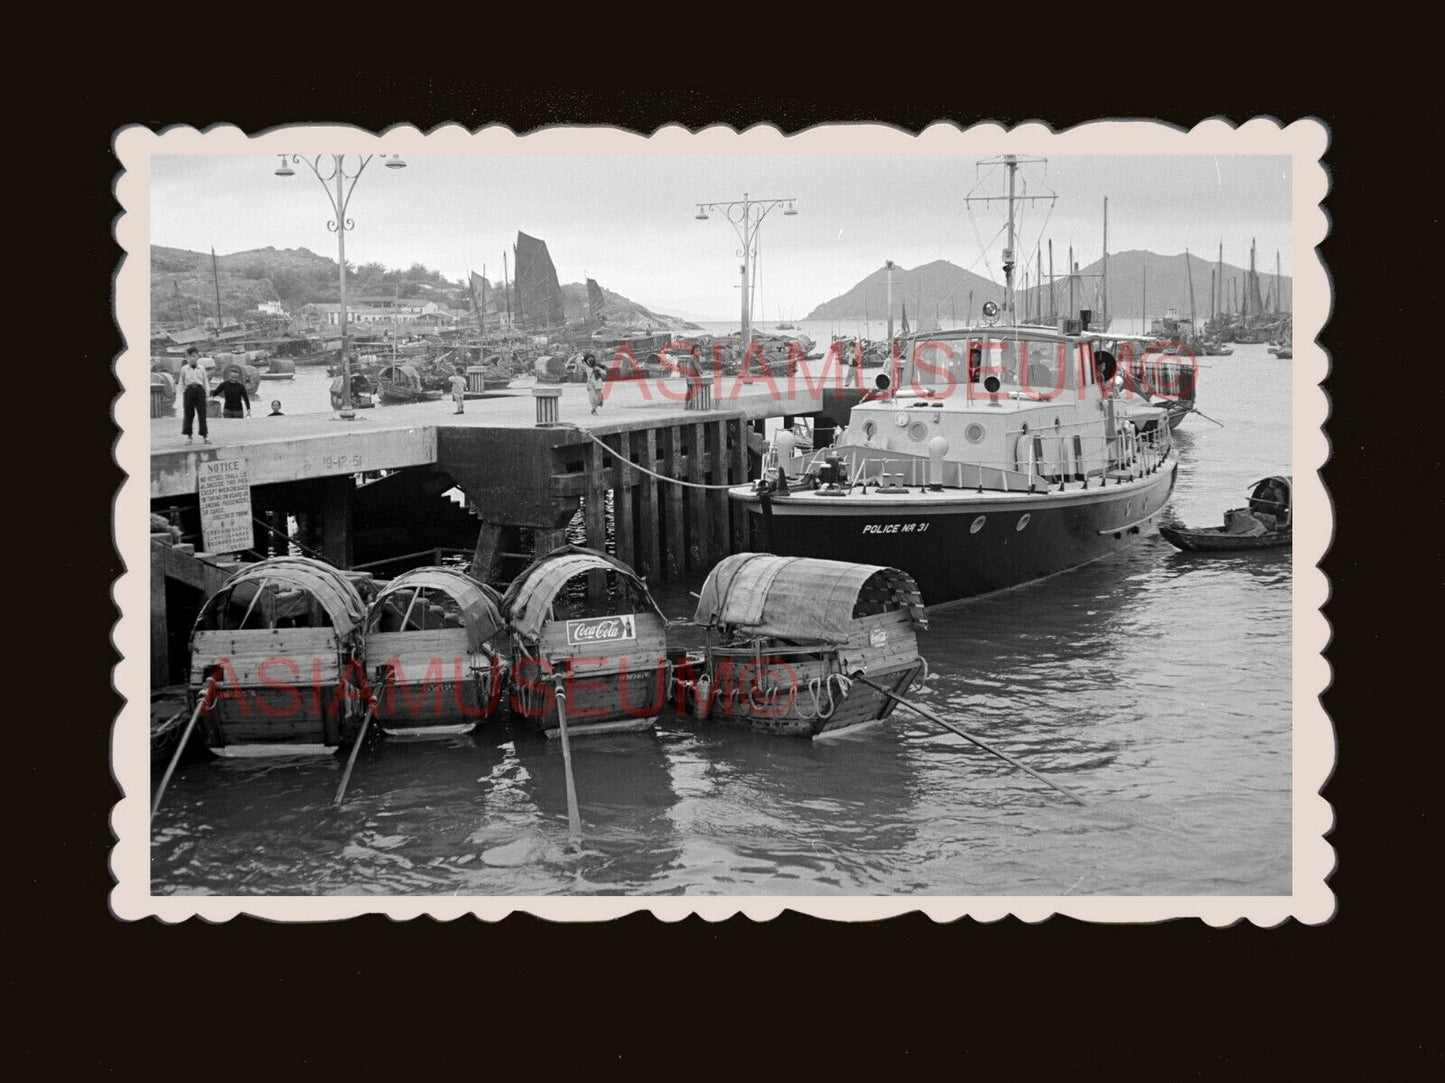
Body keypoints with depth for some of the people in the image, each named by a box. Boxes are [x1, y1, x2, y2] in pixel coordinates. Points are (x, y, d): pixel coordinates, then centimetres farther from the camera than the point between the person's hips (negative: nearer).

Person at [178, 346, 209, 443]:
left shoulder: (201, 369, 8)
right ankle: (188, 435, 9)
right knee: (188, 413, 1)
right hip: (189, 390, 0)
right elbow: (182, 383, 11)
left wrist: (206, 393, 7)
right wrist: (183, 392, 2)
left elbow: (205, 382, 12)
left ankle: (204, 435, 3)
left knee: (202, 413, -1)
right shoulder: (184, 369, 7)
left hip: (200, 390, 0)